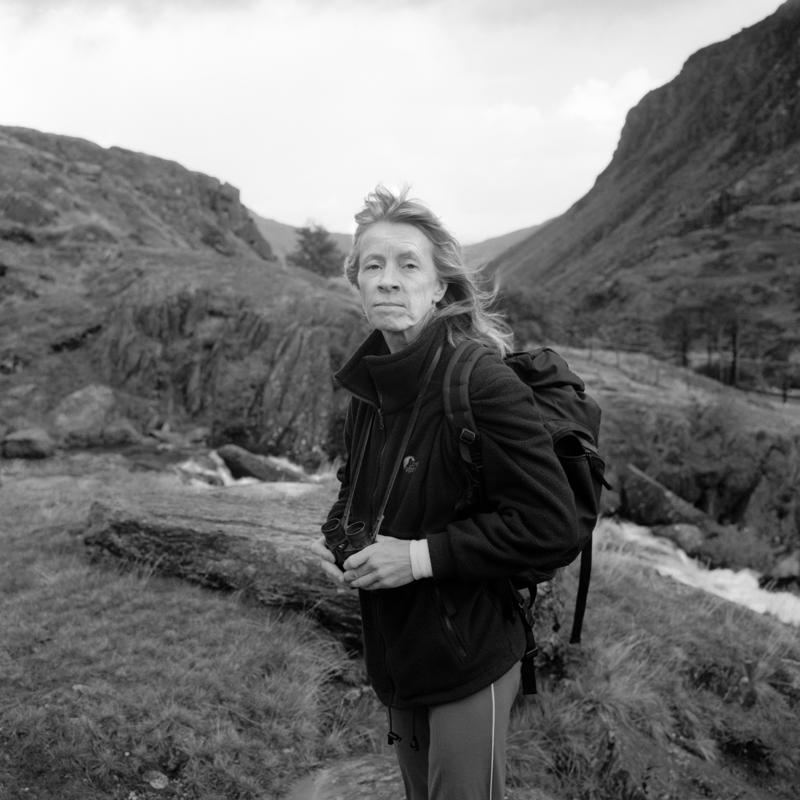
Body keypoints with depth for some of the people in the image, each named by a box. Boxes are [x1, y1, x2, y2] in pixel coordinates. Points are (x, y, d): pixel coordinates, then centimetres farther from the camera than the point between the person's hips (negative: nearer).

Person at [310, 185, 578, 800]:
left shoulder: (483, 385, -23)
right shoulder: (369, 386, 1)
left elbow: (552, 528, -24)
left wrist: (424, 555, -25)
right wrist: (338, 533, -3)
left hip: (469, 661, -7)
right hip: (396, 656, 7)